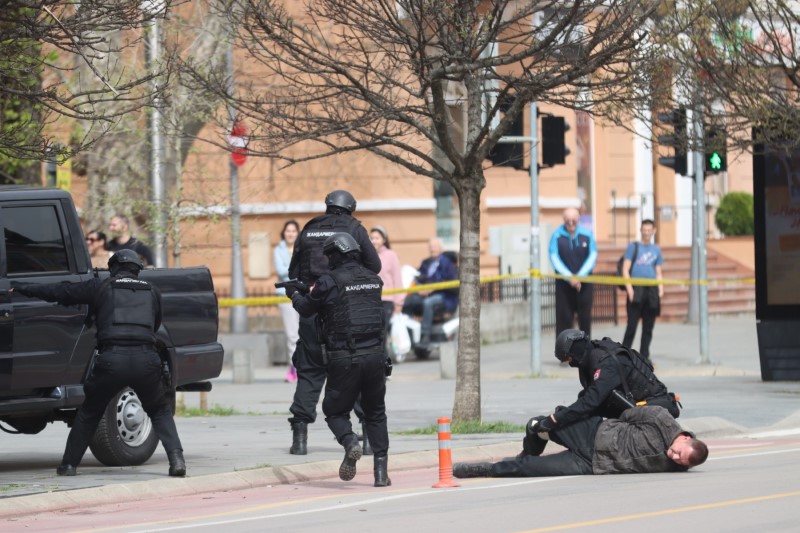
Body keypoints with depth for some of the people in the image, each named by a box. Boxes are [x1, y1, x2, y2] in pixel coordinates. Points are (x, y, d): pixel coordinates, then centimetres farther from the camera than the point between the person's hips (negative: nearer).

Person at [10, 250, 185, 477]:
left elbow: (60, 292, 18)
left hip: (111, 359, -1)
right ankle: (176, 458, 0)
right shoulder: (152, 293, 20)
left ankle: (69, 464, 20)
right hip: (146, 359, 1)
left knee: (89, 413, 19)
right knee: (160, 411, 19)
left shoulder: (101, 288, 13)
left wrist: (22, 288, 29)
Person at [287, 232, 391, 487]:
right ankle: (381, 471, 6)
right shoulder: (373, 280, 9)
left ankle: (350, 442, -20)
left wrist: (294, 294, 30)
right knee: (375, 413, 15)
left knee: (336, 411, 11)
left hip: (344, 358, -4)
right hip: (374, 354, 4)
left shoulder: (329, 282, -7)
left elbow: (306, 309, 7)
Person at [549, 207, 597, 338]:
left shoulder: (587, 235, -1)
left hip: (584, 282, 2)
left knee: (585, 317, 5)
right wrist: (569, 277, -17)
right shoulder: (557, 236, -6)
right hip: (564, 283, -2)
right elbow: (555, 259, -9)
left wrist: (580, 276, -15)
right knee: (564, 317, -3)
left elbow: (592, 256, -4)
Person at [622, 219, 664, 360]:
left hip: (651, 291, 4)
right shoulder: (633, 247, 5)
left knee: (648, 327, 5)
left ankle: (644, 356, 11)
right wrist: (629, 289, -11)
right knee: (632, 325, -8)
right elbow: (625, 269, 0)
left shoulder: (656, 250, 16)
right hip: (636, 290, -4)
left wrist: (660, 289, 4)